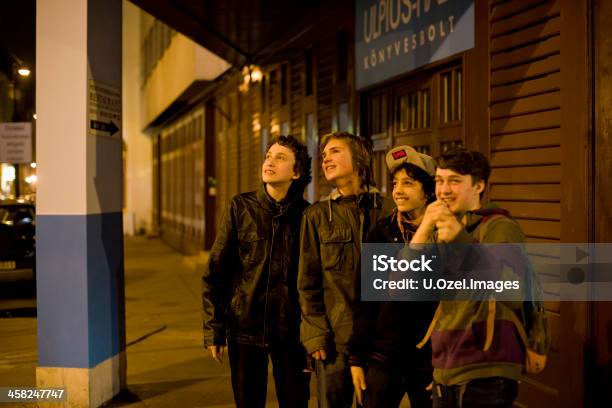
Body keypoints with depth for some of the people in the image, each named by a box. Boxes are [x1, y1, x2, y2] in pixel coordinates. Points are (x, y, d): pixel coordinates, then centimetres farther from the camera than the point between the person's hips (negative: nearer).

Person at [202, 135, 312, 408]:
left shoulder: (306, 214, -2)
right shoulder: (241, 208, -2)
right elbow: (216, 272, -1)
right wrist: (214, 330, -4)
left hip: (292, 331, 0)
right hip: (245, 329, 0)